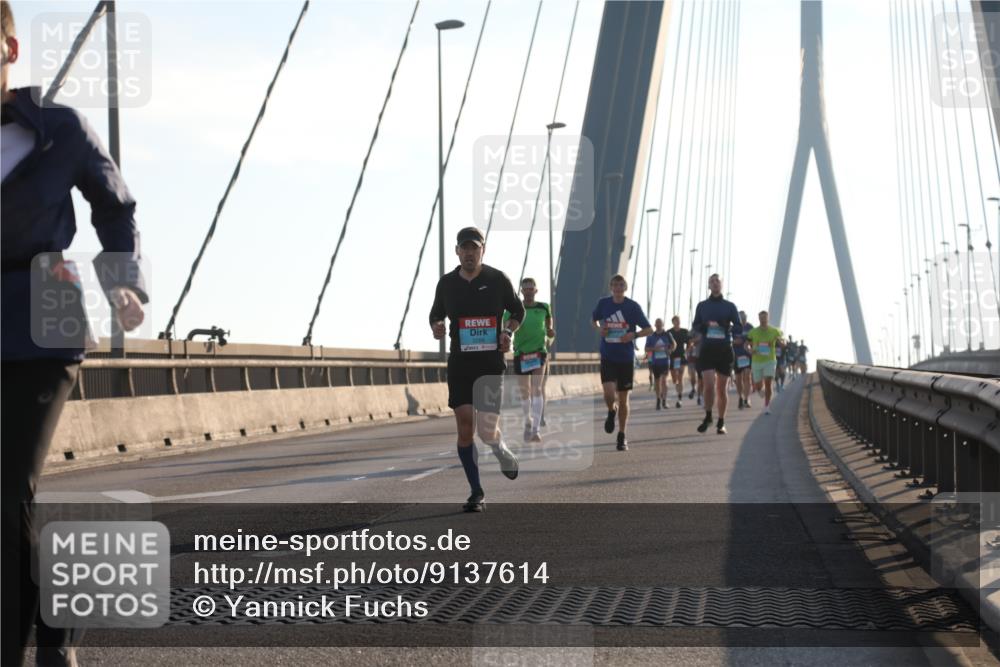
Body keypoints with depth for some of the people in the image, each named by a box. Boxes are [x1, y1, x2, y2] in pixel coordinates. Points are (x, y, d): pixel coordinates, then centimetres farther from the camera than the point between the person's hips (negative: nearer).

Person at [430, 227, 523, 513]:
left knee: (487, 430, -9)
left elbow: (518, 311, 12)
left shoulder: (498, 279, -1)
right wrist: (436, 328, -5)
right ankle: (476, 492, 9)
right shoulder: (447, 283, 4)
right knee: (465, 429, -3)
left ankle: (503, 453, 28)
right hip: (460, 363, 2)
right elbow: (435, 315, 18)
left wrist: (508, 332, -7)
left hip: (491, 363, -2)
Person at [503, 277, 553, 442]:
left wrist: (550, 332, 0)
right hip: (520, 353, 1)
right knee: (525, 392, 10)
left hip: (539, 352, -1)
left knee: (537, 389, -16)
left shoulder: (543, 308, 3)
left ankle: (535, 430, -22)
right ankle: (528, 422, 35)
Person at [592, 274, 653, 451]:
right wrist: (599, 328, -1)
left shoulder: (633, 307, -5)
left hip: (626, 358, 0)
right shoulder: (603, 303, 1)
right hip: (608, 357, 0)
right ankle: (612, 412, 19)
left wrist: (633, 335, -17)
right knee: (609, 394, -17)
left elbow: (649, 329, 1)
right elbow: (593, 319, 21)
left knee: (623, 398, 5)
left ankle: (622, 436, 19)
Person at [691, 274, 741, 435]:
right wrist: (705, 325, -11)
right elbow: (695, 326, 12)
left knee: (721, 388, 5)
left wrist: (725, 325, -19)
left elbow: (739, 326, 3)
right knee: (709, 385, -14)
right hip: (707, 349, 0)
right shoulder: (702, 306, 9)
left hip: (725, 350, 0)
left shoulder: (729, 306, 6)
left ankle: (721, 422, 17)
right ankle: (708, 417, 4)